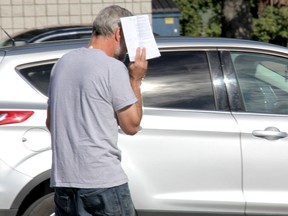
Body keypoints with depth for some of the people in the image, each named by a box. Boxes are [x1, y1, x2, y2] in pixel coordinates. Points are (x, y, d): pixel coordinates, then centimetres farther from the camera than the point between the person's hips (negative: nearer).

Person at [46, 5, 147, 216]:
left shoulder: (63, 62, 13)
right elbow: (132, 125, -6)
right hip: (103, 179, -7)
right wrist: (135, 79, 1)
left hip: (62, 177, 7)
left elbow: (50, 123, 21)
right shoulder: (113, 68, -10)